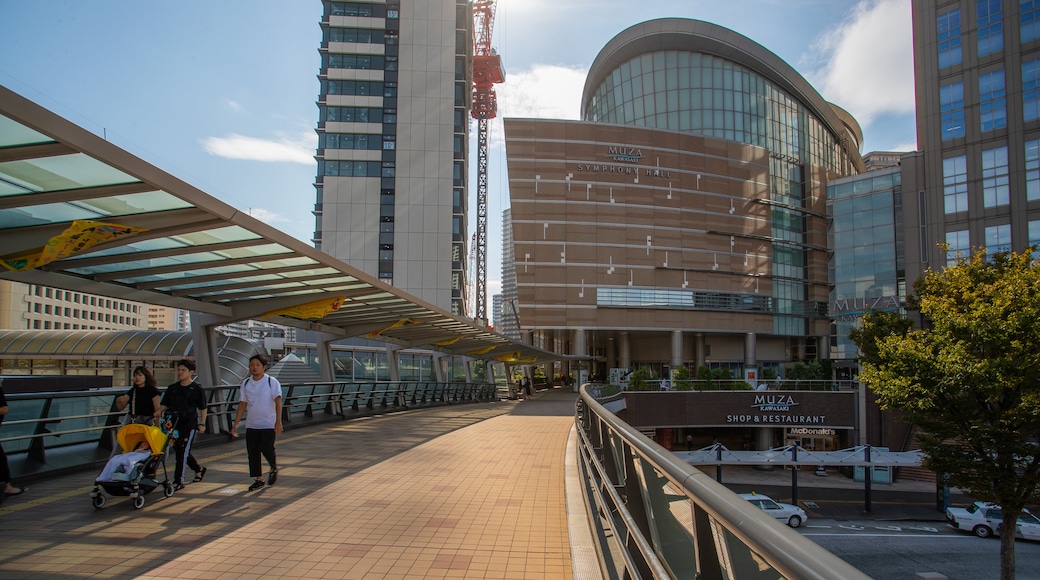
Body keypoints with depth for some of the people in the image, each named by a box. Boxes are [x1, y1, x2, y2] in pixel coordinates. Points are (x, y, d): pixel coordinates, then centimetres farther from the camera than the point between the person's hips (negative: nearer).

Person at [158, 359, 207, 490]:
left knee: (183, 452, -9)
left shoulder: (197, 389, -2)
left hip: (189, 425, -6)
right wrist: (159, 411, -11)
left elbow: (203, 408, 1)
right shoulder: (172, 388, 11)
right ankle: (199, 469, 36)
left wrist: (202, 424, -5)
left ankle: (179, 481, -4)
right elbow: (165, 404, 10)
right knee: (180, 451, 14)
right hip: (174, 424, 6)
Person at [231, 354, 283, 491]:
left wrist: (278, 422, -23)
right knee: (252, 452, 3)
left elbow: (278, 402, -13)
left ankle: (274, 469, 18)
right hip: (251, 424, 5)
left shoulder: (272, 382, -7)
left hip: (268, 424, -5)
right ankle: (259, 479, 15)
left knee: (267, 449, -12)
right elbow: (242, 404, 11)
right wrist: (235, 424, 7)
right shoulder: (246, 383, 6)